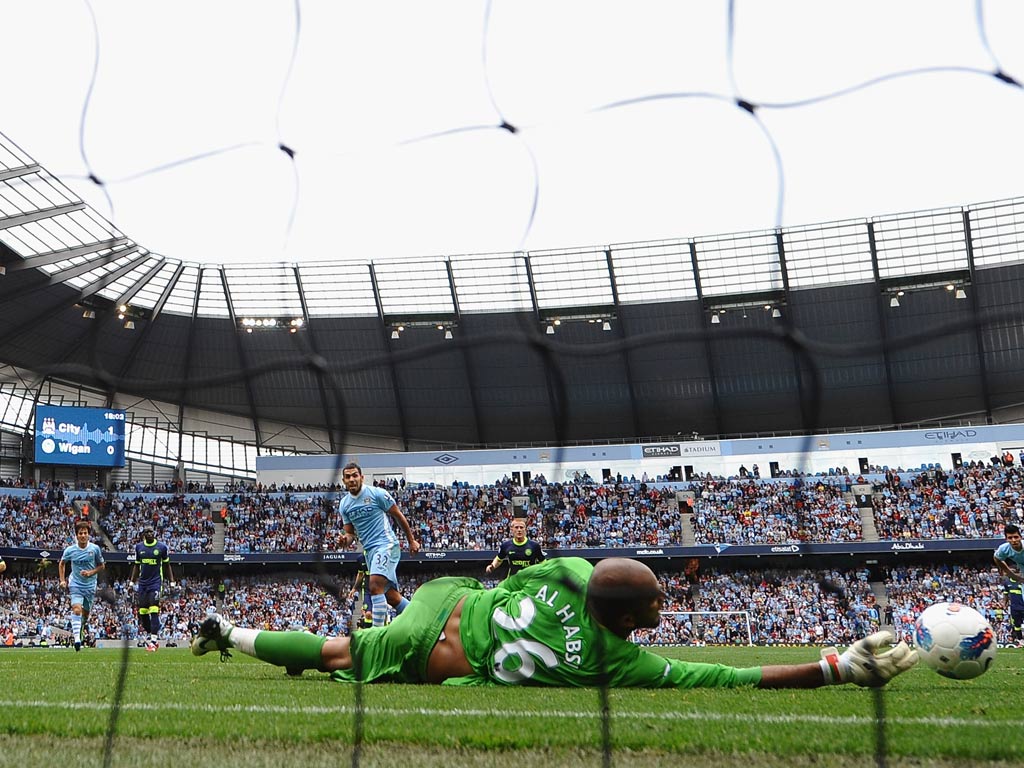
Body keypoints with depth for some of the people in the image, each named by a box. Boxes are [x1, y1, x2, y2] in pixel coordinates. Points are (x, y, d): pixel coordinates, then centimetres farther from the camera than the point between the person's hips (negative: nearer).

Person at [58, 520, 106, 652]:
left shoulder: (95, 548, -7)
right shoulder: (70, 550, -6)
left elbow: (102, 565, 5)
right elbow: (62, 563, 14)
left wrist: (91, 572, -12)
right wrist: (62, 580, 7)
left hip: (90, 586, 2)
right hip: (75, 585, -2)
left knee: (86, 613, 11)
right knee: (77, 609, -23)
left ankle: (81, 630, 42)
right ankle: (76, 638, -27)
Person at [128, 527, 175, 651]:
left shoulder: (162, 547, -1)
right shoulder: (139, 547, 7)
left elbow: (167, 565, 8)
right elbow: (136, 565, 17)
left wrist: (172, 582, 3)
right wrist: (131, 581, 11)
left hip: (156, 582, -4)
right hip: (142, 583, 4)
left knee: (154, 611, -13)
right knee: (142, 611, 3)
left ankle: (154, 639, -15)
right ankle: (149, 635, 16)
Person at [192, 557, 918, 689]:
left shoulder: (568, 569, -21)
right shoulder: (618, 661, -31)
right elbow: (725, 677, -32)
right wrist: (838, 667, -32)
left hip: (449, 594, 4)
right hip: (435, 667, -4)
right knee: (335, 654, 16)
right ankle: (230, 634, 28)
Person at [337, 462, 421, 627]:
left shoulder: (377, 493, -8)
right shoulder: (344, 504, 8)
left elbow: (398, 516, 0)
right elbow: (350, 532, 14)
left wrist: (412, 541, 5)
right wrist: (346, 539, -10)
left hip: (386, 544, -7)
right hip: (369, 550, 7)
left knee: (375, 586, -24)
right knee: (390, 596, 8)